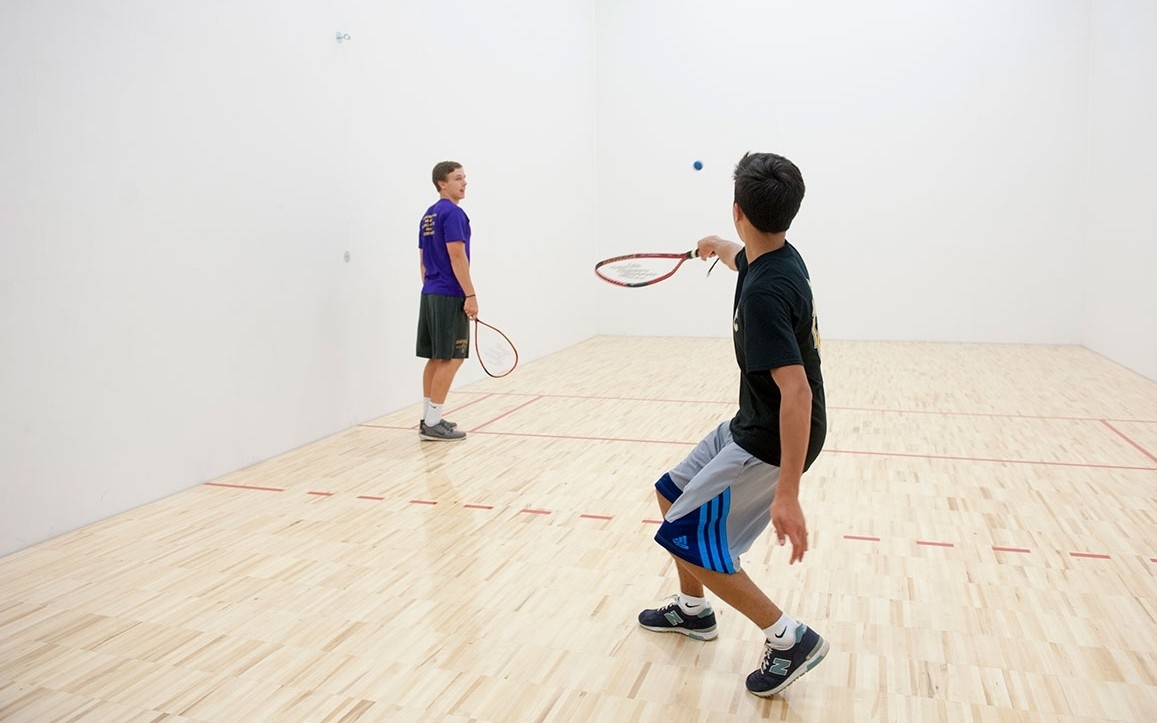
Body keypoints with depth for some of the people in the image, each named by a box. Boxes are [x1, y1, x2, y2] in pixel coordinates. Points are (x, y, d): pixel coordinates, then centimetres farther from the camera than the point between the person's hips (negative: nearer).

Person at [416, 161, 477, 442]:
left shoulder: (428, 216, 16)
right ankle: (432, 423, -4)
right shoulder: (453, 213, -12)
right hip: (450, 296, -9)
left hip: (431, 294, 9)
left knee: (436, 358, 12)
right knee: (450, 359, -5)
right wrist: (470, 295, -18)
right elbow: (457, 256, -19)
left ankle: (429, 418, 16)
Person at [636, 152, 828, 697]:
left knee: (686, 539, -7)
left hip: (773, 442, -10)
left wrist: (787, 493, -35)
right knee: (672, 493, 20)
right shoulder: (776, 258, -1)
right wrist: (719, 247, 49)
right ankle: (693, 609, 39)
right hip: (749, 425, 10)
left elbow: (797, 392, -35)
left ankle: (790, 639, 5)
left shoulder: (765, 293, -30)